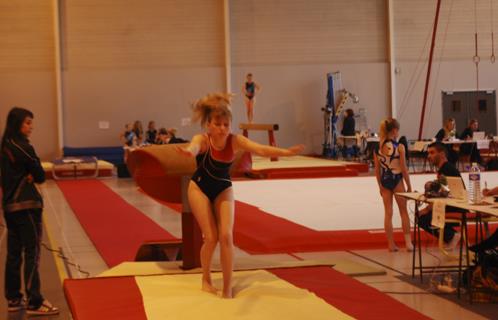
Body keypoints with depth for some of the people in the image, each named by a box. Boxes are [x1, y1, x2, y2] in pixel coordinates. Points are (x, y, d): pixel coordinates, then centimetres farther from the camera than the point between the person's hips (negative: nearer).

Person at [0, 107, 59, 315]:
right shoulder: (22, 147, -15)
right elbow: (40, 176, -11)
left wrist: (25, 176, -3)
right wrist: (30, 175, 7)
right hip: (26, 205, -9)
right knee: (32, 253, -6)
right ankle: (34, 303, -6)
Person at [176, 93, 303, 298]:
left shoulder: (235, 141, -19)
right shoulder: (203, 140, -26)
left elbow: (261, 150, -32)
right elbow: (194, 147, -50)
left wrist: (286, 152, -49)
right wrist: (189, 151, -76)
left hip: (223, 189, 2)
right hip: (200, 188, -2)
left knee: (226, 236, -10)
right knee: (211, 237, -6)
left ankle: (227, 288, -3)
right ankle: (206, 279, 20)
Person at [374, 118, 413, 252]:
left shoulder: (377, 148, 1)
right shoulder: (399, 147, -12)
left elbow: (377, 170, 5)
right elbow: (404, 169, -10)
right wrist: (409, 186, 0)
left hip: (384, 180, 4)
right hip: (397, 180, -4)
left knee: (388, 213, 8)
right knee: (404, 212, 10)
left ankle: (391, 244, 10)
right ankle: (408, 241, 8)